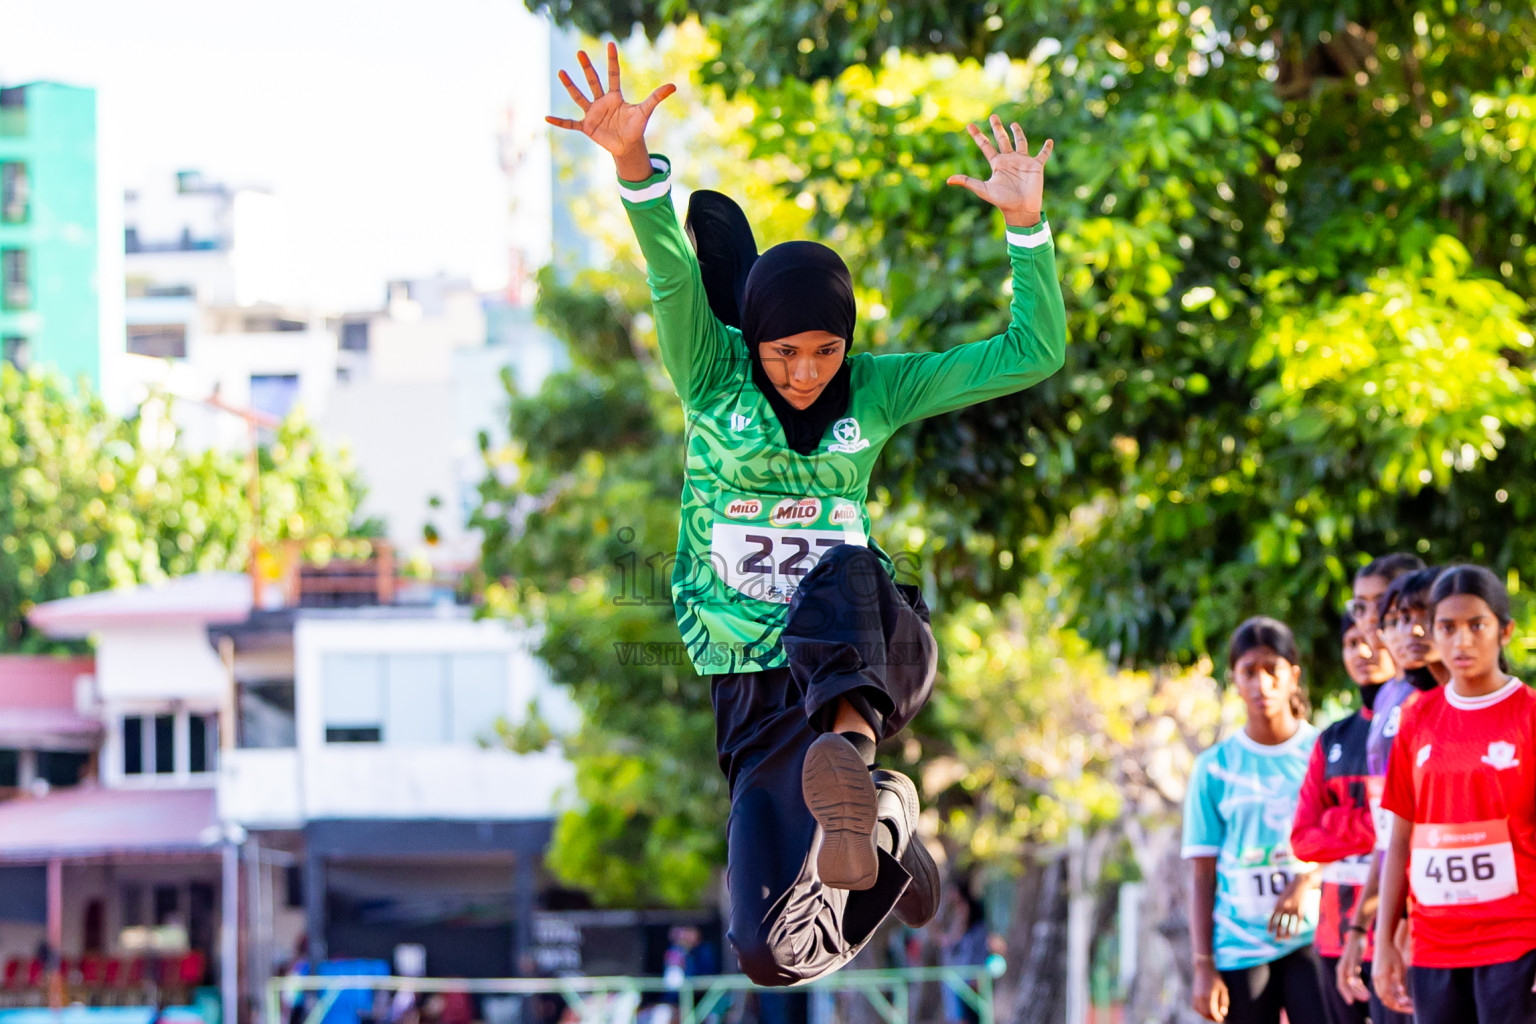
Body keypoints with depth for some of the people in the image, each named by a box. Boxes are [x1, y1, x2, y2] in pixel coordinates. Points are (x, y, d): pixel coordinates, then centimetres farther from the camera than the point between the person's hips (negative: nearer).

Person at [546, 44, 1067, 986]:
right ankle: (881, 831, 18)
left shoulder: (875, 390, 4)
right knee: (777, 955, -13)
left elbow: (1033, 353, 0)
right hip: (759, 693, 0)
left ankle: (853, 743, -63)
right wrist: (634, 167, -40)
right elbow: (672, 275, -21)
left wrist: (1027, 227, -14)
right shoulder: (715, 377, -1)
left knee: (840, 571, -37)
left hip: (873, 651, 0)